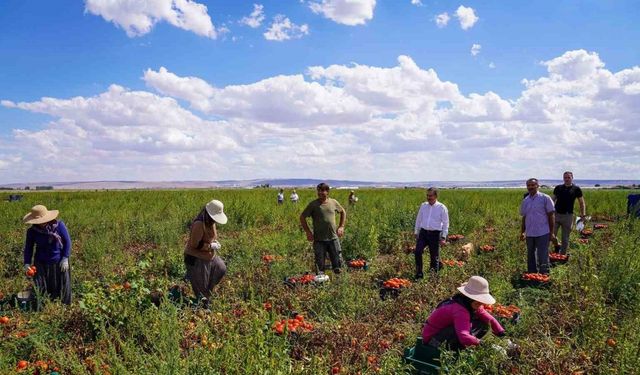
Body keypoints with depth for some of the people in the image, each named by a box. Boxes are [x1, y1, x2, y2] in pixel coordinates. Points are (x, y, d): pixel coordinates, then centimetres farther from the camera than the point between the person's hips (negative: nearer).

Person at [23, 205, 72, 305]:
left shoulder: (59, 225, -14)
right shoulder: (32, 231, -10)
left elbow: (67, 241, -6)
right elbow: (28, 248, 0)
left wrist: (65, 258, -9)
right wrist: (27, 263, -10)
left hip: (58, 263, 0)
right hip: (41, 264, 1)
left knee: (61, 287, 12)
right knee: (40, 289, 4)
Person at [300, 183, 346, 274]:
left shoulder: (333, 202, 4)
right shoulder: (313, 204, -4)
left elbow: (343, 212, 22)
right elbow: (302, 217, 2)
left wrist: (341, 227, 13)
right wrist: (308, 232, -3)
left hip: (333, 238, 2)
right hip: (319, 240, -2)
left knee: (338, 263, 5)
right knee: (320, 266, 4)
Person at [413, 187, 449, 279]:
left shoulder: (442, 208, -4)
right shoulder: (423, 205, 6)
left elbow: (445, 223, -2)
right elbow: (418, 219, 15)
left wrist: (443, 237, -6)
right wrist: (416, 232, 14)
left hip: (435, 234, -3)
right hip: (423, 232, 3)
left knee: (434, 256, 5)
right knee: (417, 251, -12)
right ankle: (419, 274, -2)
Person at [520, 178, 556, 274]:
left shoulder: (545, 198, -5)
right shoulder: (525, 201, 9)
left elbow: (551, 216, -5)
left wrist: (551, 232, -7)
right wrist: (522, 232, 11)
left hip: (543, 234, -5)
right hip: (529, 234, 5)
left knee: (543, 258, -3)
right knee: (530, 257, 15)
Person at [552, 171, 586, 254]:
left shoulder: (576, 189, 0)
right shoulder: (558, 188, 5)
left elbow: (581, 202, 4)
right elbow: (553, 200, 13)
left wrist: (583, 215, -4)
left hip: (568, 216, -1)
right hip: (556, 214, 1)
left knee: (565, 238, 7)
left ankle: (563, 255, 19)